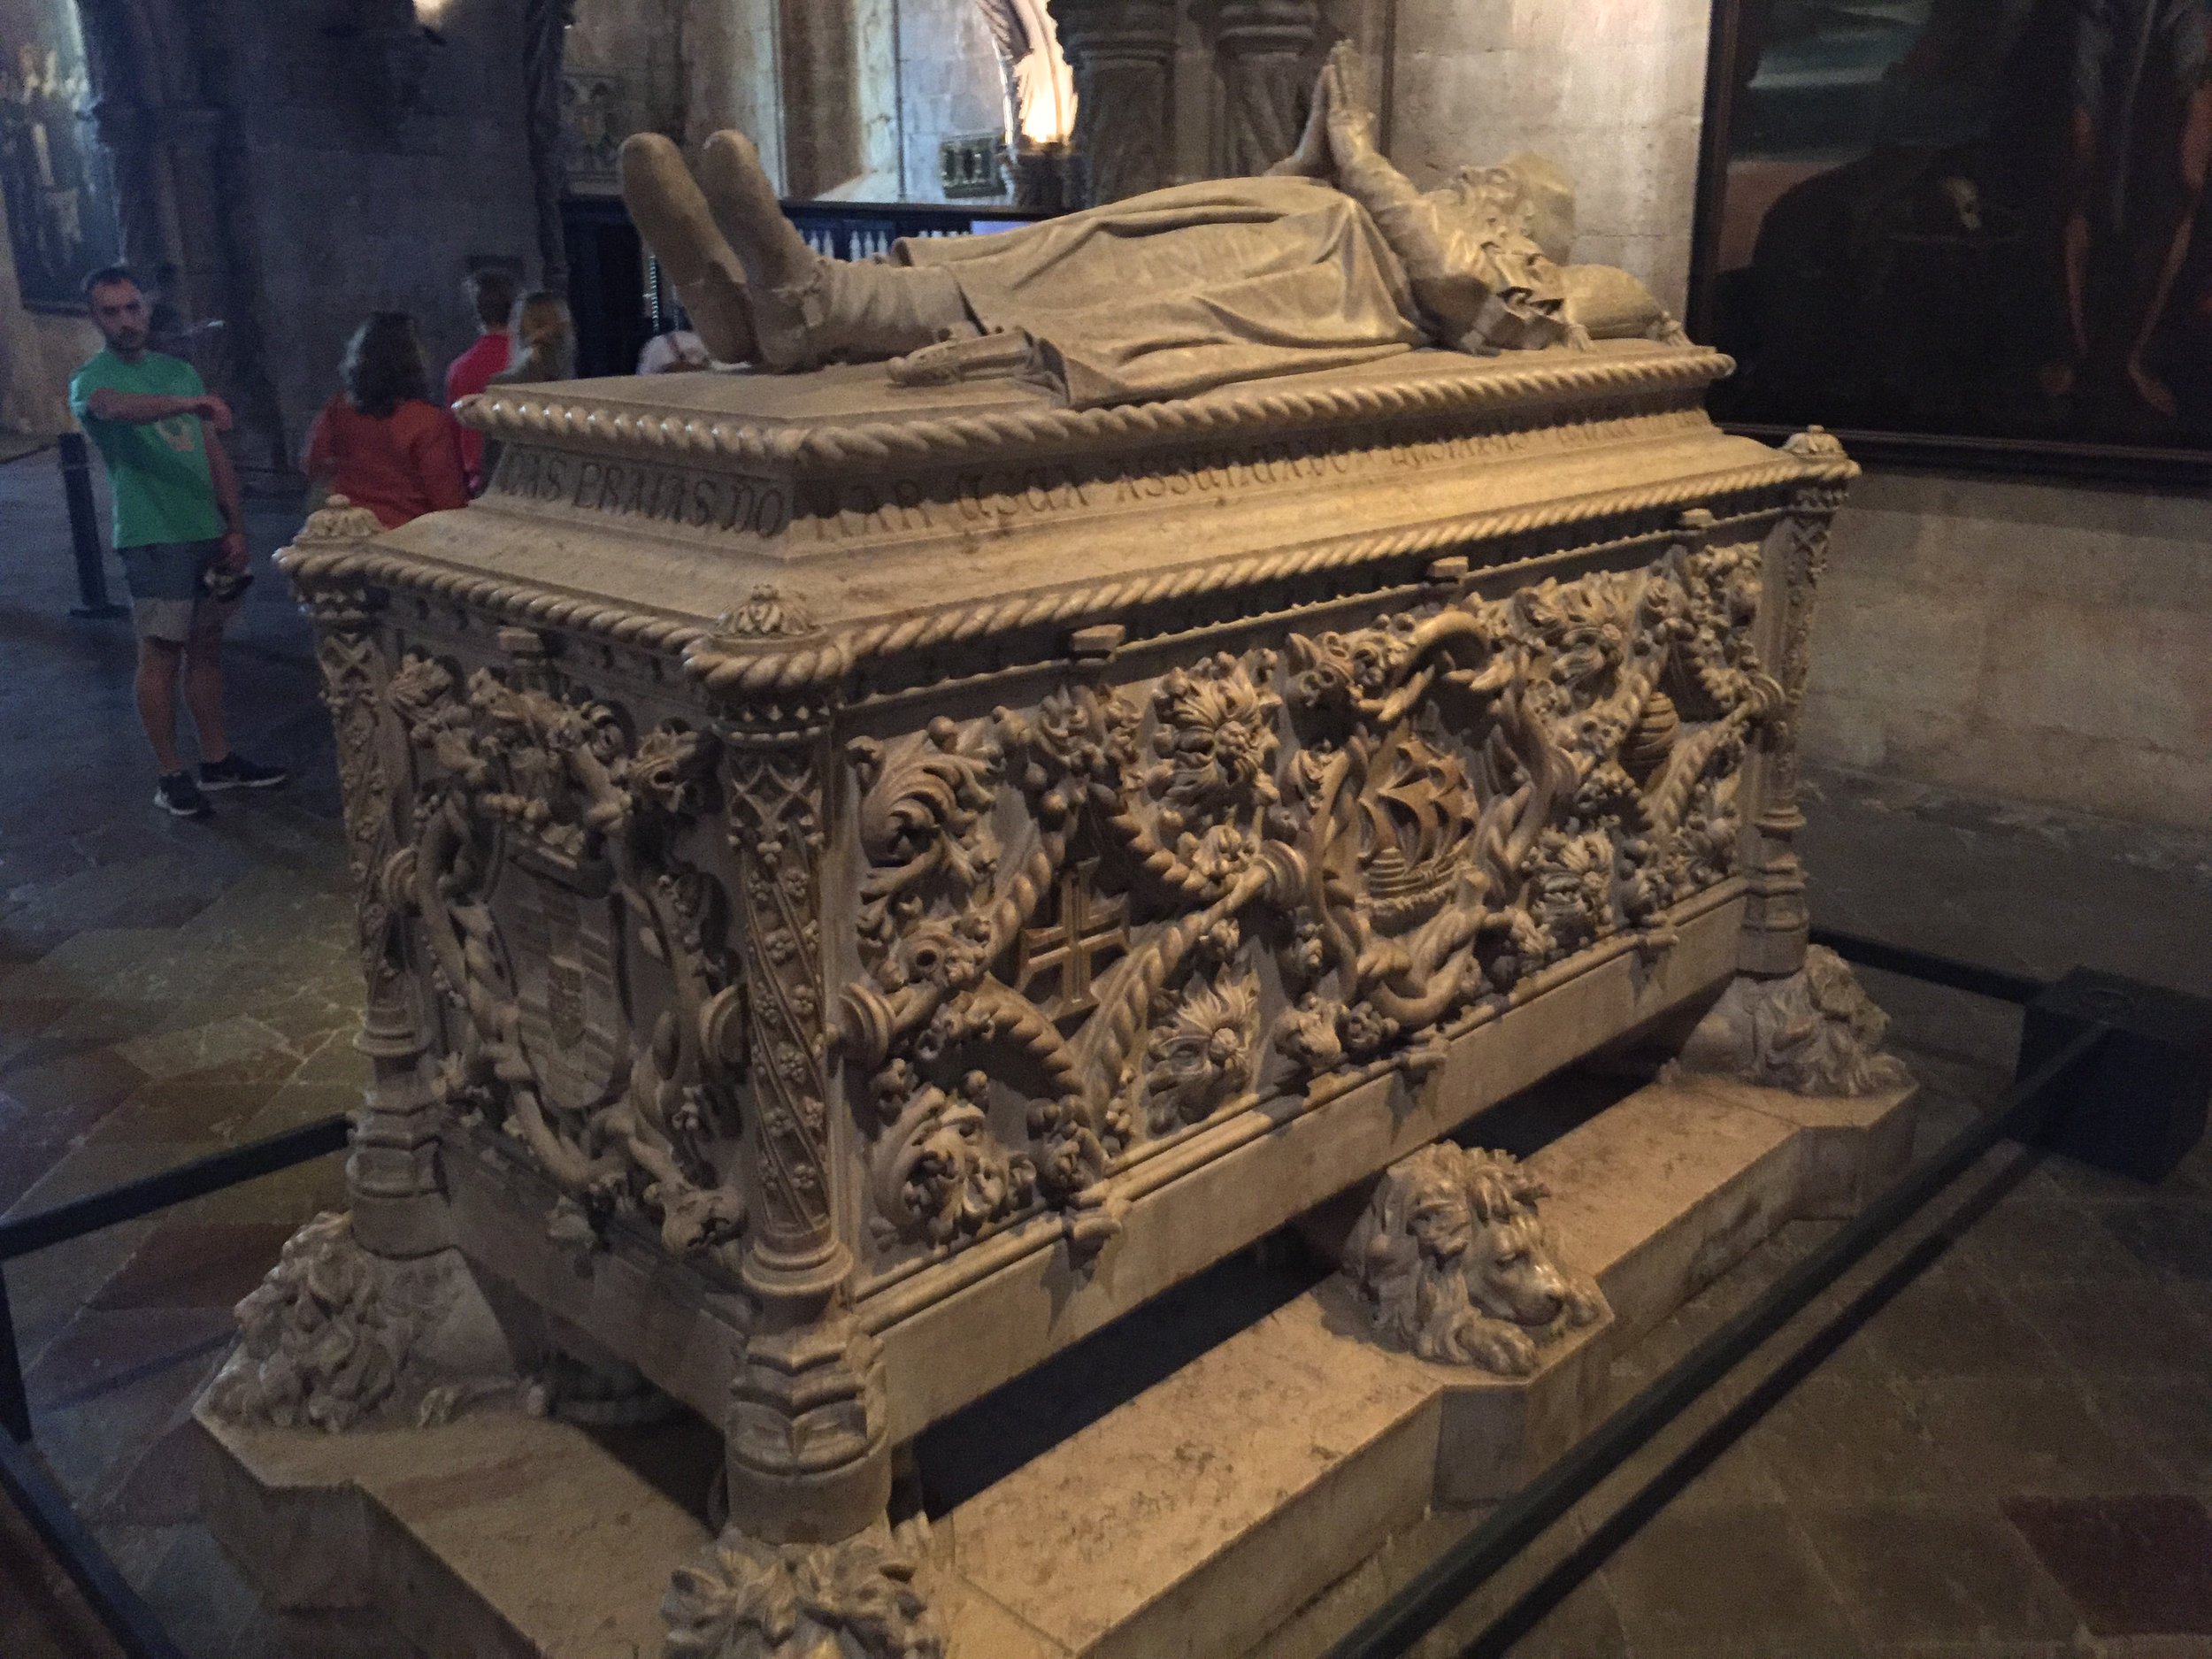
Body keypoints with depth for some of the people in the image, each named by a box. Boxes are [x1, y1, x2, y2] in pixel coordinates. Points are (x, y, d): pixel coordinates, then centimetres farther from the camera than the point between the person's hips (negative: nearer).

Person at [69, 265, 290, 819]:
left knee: (206, 647, 12)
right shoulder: (91, 380, -6)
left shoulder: (180, 371, 14)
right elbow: (116, 407, -32)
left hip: (209, 533, 6)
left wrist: (235, 527, 4)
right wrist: (189, 404, -49)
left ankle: (217, 760, 22)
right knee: (161, 654, -1)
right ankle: (170, 775, 6)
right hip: (154, 539, -6)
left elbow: (216, 456, 13)